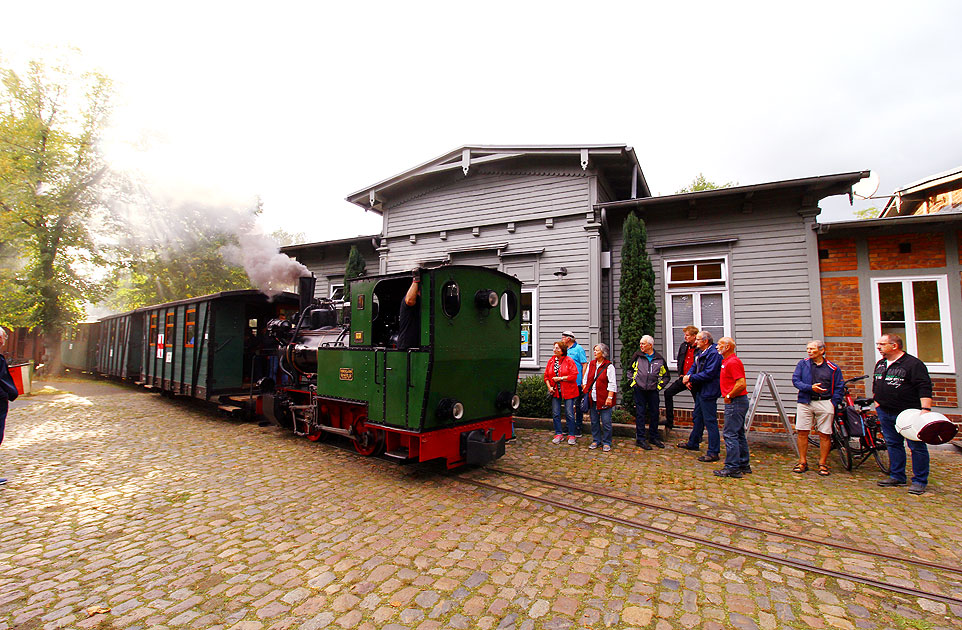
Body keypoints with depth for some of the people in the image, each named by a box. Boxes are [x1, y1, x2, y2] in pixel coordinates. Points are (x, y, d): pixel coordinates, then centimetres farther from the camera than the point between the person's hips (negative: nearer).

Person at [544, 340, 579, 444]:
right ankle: (558, 434, 20)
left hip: (568, 391, -4)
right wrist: (549, 387, -4)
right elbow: (546, 376, 10)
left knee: (569, 414, 0)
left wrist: (560, 378, -15)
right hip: (555, 392, 4)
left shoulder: (569, 361, -6)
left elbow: (574, 376, -11)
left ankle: (571, 435, 13)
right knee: (555, 414, 6)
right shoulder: (551, 361, 7)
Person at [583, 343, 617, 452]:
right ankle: (596, 440, 24)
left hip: (604, 399, -5)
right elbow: (585, 379, 17)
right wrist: (585, 393, 9)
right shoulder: (591, 364, 11)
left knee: (606, 422, 0)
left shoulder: (609, 366, -5)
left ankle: (606, 443, 14)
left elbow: (612, 384, -7)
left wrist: (610, 397, -13)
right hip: (592, 398, 5)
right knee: (594, 421, 11)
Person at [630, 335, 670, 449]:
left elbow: (666, 376, 15)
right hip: (639, 390, -1)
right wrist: (634, 381, 8)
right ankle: (640, 439, 8)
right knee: (640, 414, 1)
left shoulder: (659, 359, 3)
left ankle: (654, 438, 24)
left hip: (653, 391, 1)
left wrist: (659, 386, 6)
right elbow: (631, 369, 17)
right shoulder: (637, 356, 2)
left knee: (654, 414, 9)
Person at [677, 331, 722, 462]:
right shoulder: (700, 353, 13)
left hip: (709, 392, -10)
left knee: (710, 421, -4)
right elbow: (694, 366, 16)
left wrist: (691, 378, -17)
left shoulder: (714, 354, -18)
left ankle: (713, 453, 3)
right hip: (700, 390, 10)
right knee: (697, 418, 21)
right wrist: (688, 376, -3)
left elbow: (708, 374, -23)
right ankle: (693, 443, 37)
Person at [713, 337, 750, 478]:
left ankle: (732, 468, -2)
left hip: (735, 402, -11)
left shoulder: (733, 362, -17)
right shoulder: (726, 361, 16)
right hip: (736, 402, 11)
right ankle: (743, 465, 26)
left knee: (730, 434, -7)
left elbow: (742, 384, -26)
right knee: (739, 434, 16)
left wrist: (729, 396, -16)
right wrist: (728, 396, 16)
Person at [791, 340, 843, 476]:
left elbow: (838, 387, 8)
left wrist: (833, 403, -1)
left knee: (824, 434, 2)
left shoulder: (833, 368, 6)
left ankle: (822, 464, 16)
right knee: (802, 432, 0)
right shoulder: (802, 364, 7)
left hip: (824, 403, 0)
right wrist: (811, 388, -14)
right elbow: (795, 380, 0)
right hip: (805, 402, 0)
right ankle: (802, 462, 10)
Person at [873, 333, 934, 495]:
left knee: (917, 447, 2)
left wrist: (925, 409, -24)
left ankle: (920, 481, 12)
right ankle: (897, 476, 22)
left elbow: (925, 388, -16)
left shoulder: (913, 364, -10)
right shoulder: (880, 364, 13)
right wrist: (877, 402, 17)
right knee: (893, 445, 13)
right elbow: (875, 385, 24)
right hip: (885, 413, 7)